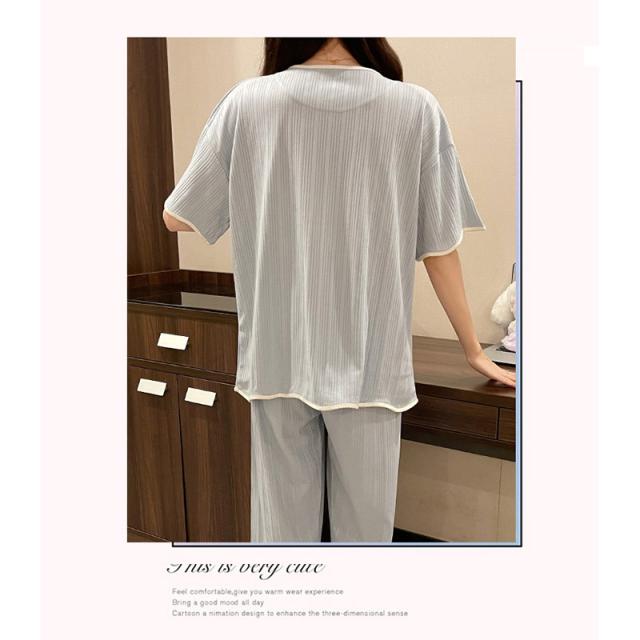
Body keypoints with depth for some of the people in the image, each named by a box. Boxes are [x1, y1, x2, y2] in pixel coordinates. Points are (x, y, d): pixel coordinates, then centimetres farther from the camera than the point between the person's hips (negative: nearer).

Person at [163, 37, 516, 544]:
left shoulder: (247, 103, -4)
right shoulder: (416, 109, -5)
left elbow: (177, 218, 2)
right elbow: (439, 249, -2)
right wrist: (474, 350, 11)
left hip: (278, 358, 1)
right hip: (368, 361, 0)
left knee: (283, 520, 16)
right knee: (364, 523, 15)